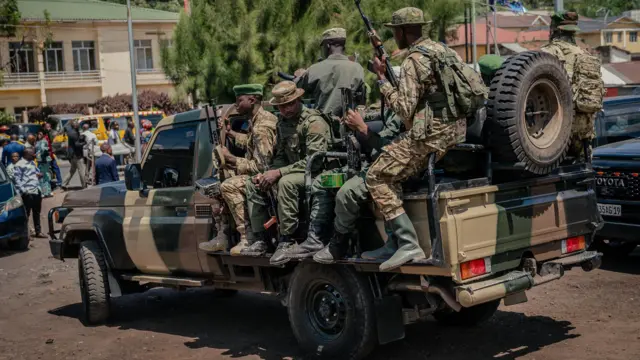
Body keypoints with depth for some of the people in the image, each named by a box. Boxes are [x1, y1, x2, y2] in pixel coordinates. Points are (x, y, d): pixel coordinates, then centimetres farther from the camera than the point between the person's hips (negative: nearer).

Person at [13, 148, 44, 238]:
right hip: (28, 193, -8)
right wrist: (22, 190, -21)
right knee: (26, 213, -6)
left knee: (37, 213, 13)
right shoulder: (20, 165, -8)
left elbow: (38, 172, 30)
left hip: (37, 191, 8)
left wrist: (39, 174, 6)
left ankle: (38, 232, 21)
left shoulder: (32, 163, 18)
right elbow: (17, 179, -13)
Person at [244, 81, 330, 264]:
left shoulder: (313, 121, -17)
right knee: (253, 184, 0)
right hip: (293, 171, 9)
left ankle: (286, 241, -29)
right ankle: (261, 239, -1)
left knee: (286, 182, -36)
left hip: (316, 173, -9)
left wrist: (279, 173, -25)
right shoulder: (283, 123, 10)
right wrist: (268, 174, -5)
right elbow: (281, 156, 17)